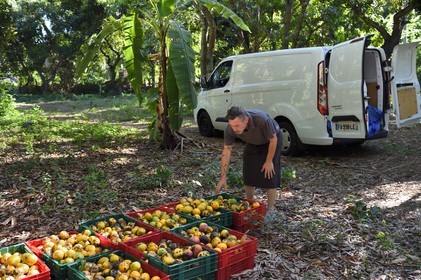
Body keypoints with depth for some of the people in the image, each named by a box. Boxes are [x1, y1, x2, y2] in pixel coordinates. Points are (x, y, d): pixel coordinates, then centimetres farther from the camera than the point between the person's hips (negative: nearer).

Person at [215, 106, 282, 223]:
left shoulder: (262, 120, -43)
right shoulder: (230, 129, -30)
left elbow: (273, 139, -25)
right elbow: (226, 151, -22)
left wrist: (269, 161, -18)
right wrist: (223, 177, -22)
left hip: (271, 141, -4)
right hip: (252, 143, 4)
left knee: (269, 175, -10)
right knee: (248, 174, 0)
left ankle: (271, 210, 2)